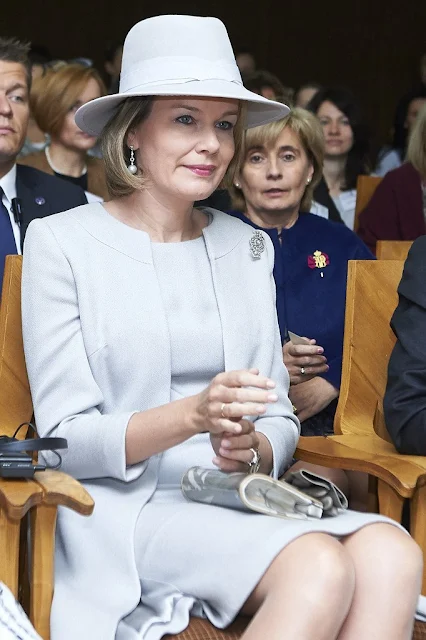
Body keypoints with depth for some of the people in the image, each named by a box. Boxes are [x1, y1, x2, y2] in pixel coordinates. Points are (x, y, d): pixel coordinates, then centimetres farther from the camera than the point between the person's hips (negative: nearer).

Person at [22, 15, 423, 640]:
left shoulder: (248, 247, 14)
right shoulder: (61, 242, 0)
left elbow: (281, 421, 15)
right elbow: (65, 440, -6)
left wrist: (250, 448, -9)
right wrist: (193, 414, -22)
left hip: (239, 500, 5)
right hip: (125, 511, -5)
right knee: (319, 568, -32)